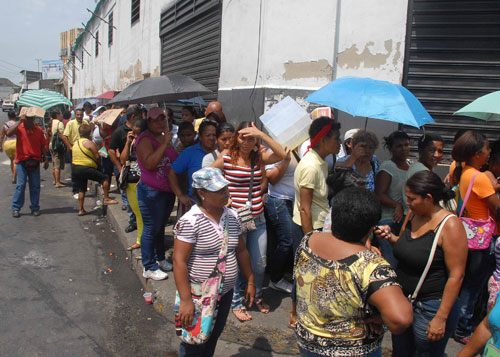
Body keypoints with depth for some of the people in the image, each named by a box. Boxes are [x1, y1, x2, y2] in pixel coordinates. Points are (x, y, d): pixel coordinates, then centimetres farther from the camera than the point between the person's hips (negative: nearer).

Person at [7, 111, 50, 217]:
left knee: (35, 186, 6)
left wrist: (45, 159, 9)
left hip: (35, 162, 2)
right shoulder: (19, 128, -1)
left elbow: (42, 146, 12)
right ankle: (16, 208, 8)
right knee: (20, 185, -3)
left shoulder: (39, 130, 7)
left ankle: (35, 208, 16)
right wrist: (20, 121, -20)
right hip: (22, 161, -2)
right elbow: (8, 133, -22)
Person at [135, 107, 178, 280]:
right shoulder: (145, 139, -13)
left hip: (168, 191, 8)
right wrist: (164, 144, -27)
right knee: (151, 229, 0)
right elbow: (149, 164, -29)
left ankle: (160, 258, 35)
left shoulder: (166, 138, 13)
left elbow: (175, 161, 27)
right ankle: (149, 267, 12)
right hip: (151, 192, -8)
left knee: (161, 226, 20)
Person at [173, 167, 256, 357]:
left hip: (226, 293, 6)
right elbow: (179, 261, -20)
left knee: (213, 338, 21)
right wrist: (185, 300, -22)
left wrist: (250, 282, 12)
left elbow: (241, 251, 11)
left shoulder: (231, 216, 1)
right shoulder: (190, 221, -20)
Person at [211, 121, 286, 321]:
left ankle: (257, 296, 41)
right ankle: (236, 303, 31)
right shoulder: (226, 157, -7)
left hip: (258, 219, 4)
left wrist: (260, 134, -19)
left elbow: (282, 155, -14)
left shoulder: (259, 157, 2)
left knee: (260, 263, 15)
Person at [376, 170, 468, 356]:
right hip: (402, 299, 7)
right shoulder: (413, 214, 2)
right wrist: (390, 236, -4)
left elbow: (456, 276, -19)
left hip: (430, 306, -7)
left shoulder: (450, 225, -19)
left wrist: (441, 318, -20)